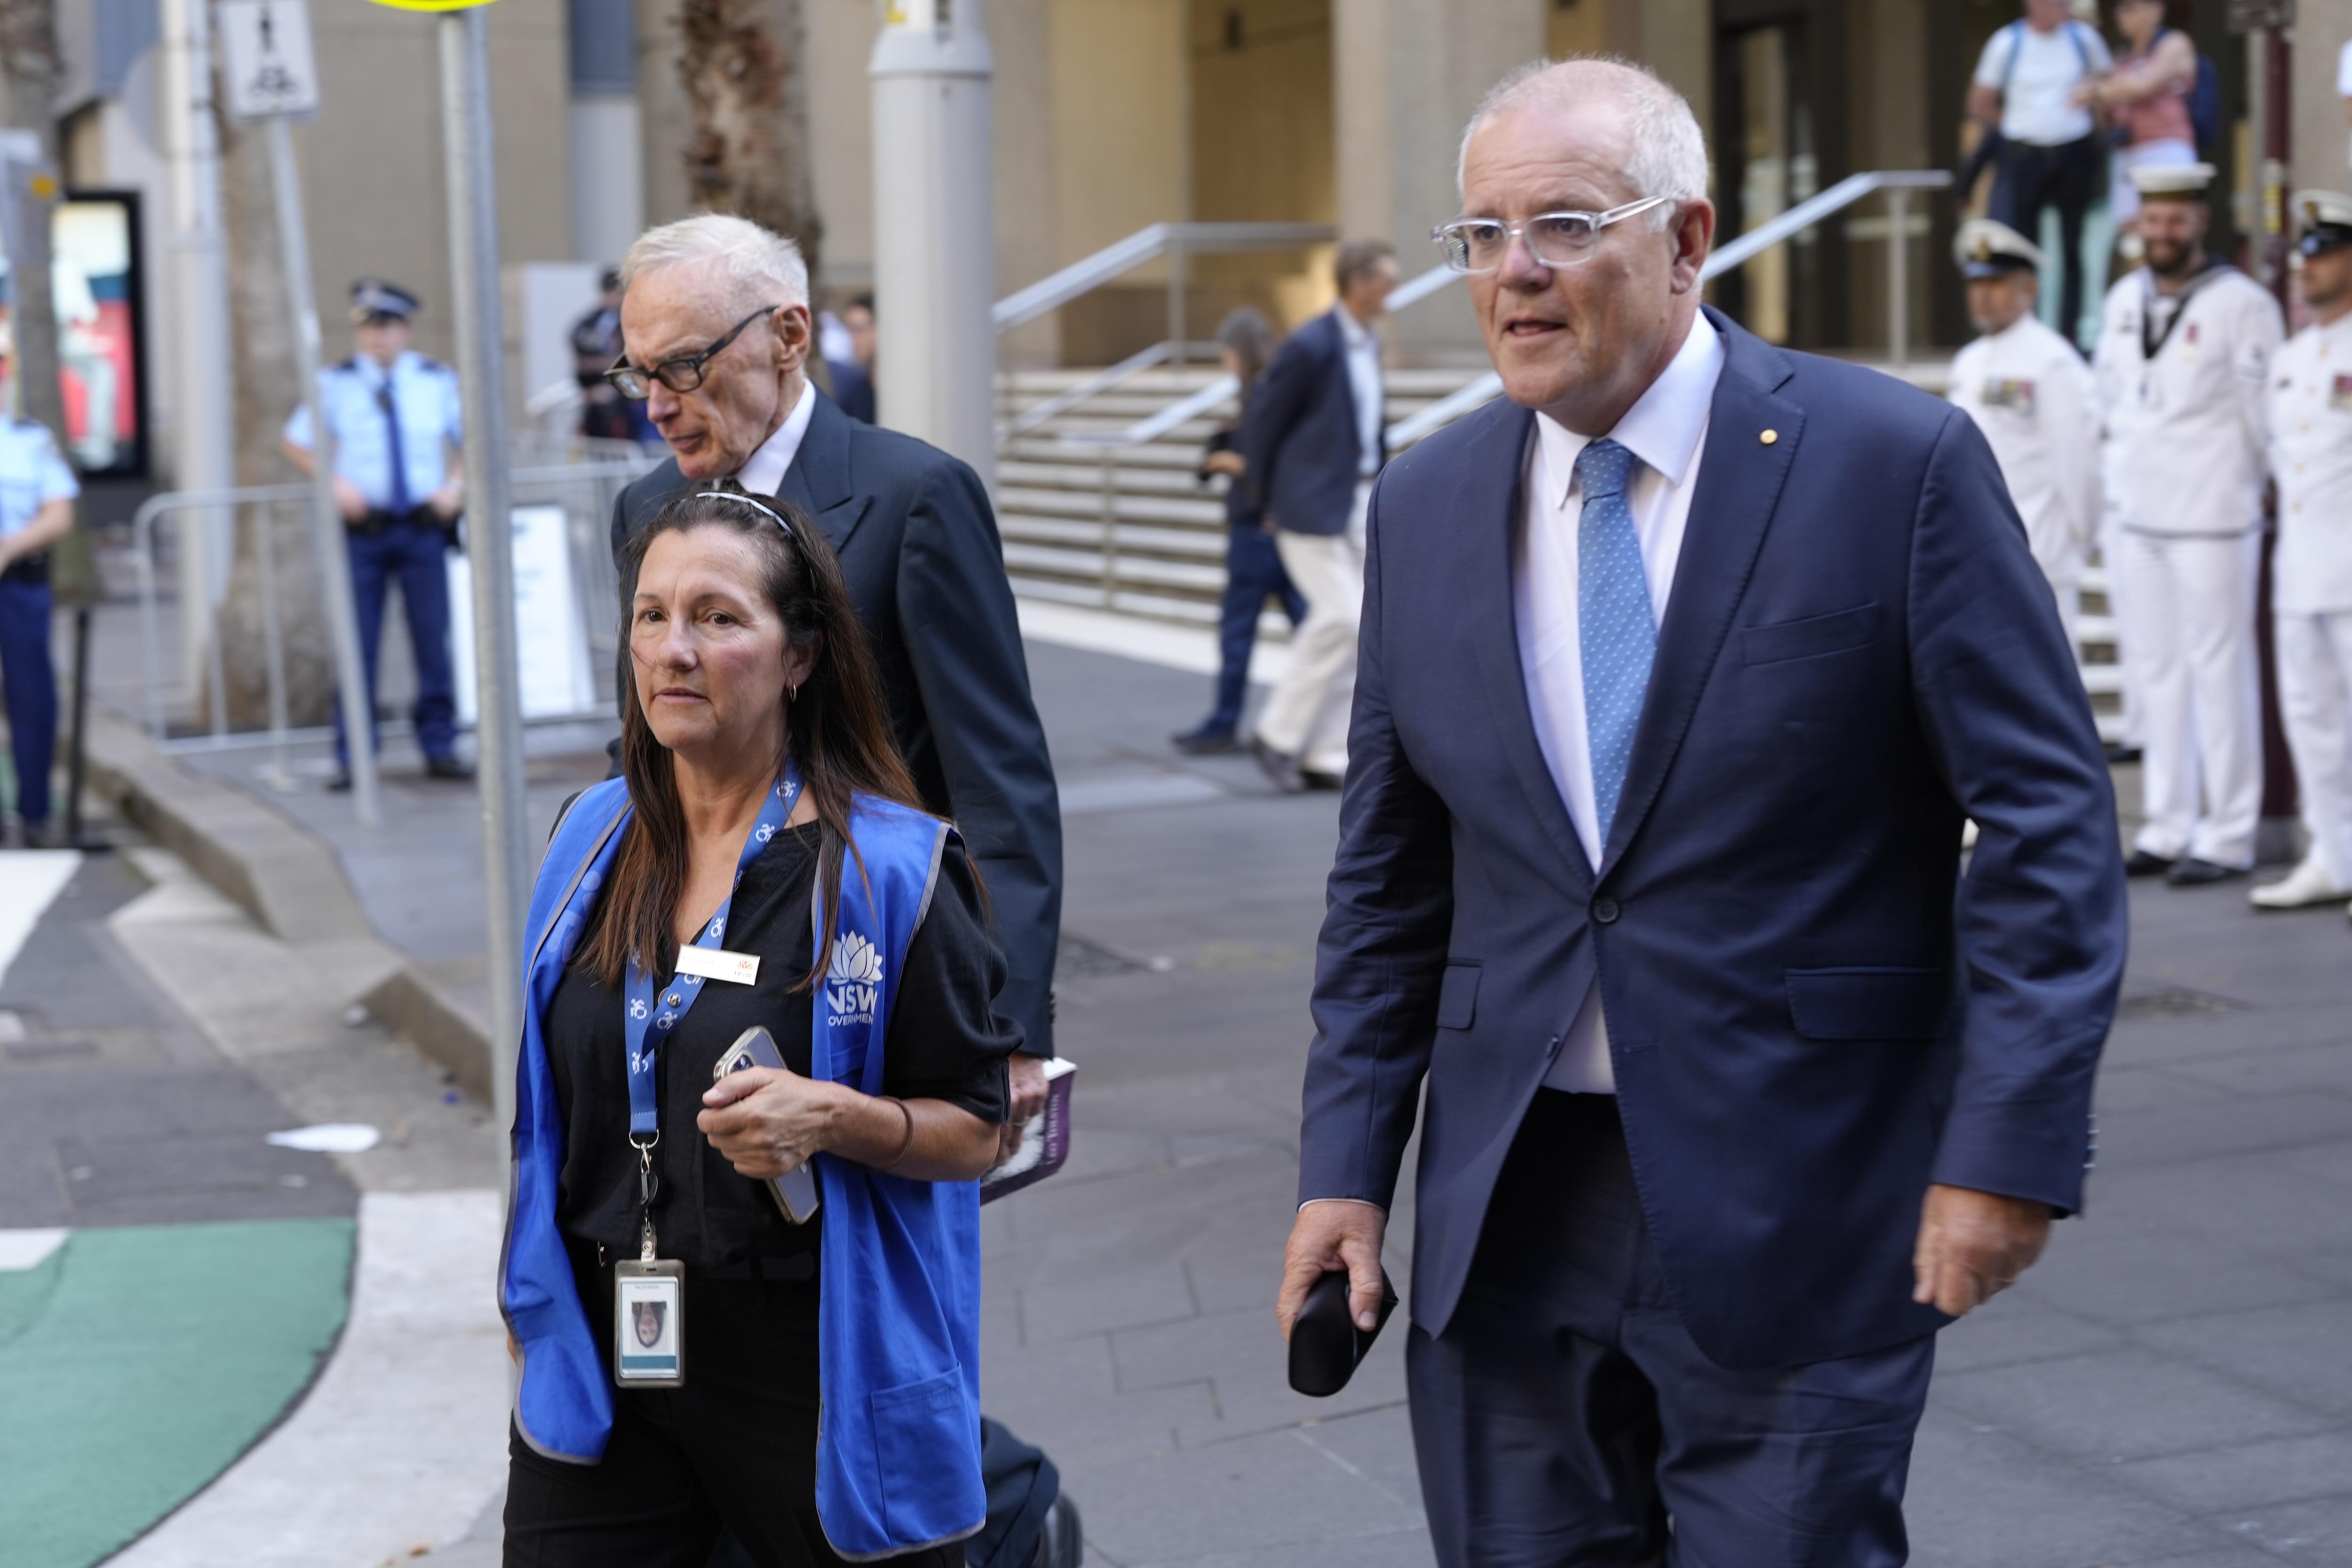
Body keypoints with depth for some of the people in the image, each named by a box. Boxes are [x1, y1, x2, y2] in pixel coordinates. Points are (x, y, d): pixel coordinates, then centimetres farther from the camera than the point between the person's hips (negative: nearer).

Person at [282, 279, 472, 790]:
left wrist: (456, 484, 0)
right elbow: (296, 442, 11)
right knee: (356, 644, -1)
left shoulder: (438, 380, 6)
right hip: (363, 530, -1)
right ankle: (351, 757, 6)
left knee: (433, 641, 2)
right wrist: (336, 483, -4)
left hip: (424, 527, 1)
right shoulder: (336, 384, 2)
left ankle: (440, 747, 12)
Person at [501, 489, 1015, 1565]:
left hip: (816, 1369, -4)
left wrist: (833, 1116, -23)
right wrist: (531, 1306, 17)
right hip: (600, 1354, 4)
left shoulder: (888, 869, -8)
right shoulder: (594, 840, 6)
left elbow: (975, 1133, -6)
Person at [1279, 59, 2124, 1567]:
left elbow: (2047, 820, -8)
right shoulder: (1427, 504, 6)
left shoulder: (1899, 463, -8)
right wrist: (1347, 1163, 6)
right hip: (1507, 1208, 4)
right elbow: (1389, 876, 11)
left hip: (1797, 1213, -4)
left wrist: (2011, 1143, -15)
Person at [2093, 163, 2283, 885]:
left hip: (2214, 518, -6)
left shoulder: (2242, 305, -10)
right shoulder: (2123, 300, 10)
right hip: (2138, 517, 6)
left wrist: (2247, 483, 2)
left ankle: (2229, 837, 2)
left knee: (2220, 672, -3)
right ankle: (2168, 829, 17)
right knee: (2155, 671, 10)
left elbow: (2269, 412, -6)